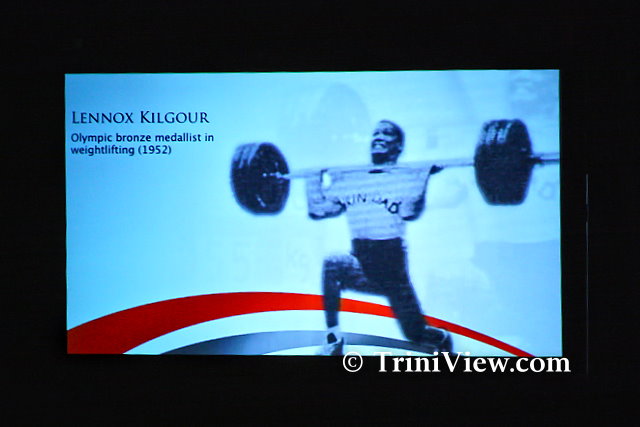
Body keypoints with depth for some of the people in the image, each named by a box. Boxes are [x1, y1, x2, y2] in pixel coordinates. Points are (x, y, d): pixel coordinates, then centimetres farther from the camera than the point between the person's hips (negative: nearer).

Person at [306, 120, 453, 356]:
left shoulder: (408, 177, -4)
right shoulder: (349, 181, 8)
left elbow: (410, 212, -24)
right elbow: (317, 210, 11)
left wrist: (429, 174, -25)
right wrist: (316, 178, 12)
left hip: (393, 272, -3)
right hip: (360, 270, 3)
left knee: (416, 334, 2)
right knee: (331, 265, -29)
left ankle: (443, 340, 40)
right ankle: (333, 339, -17)